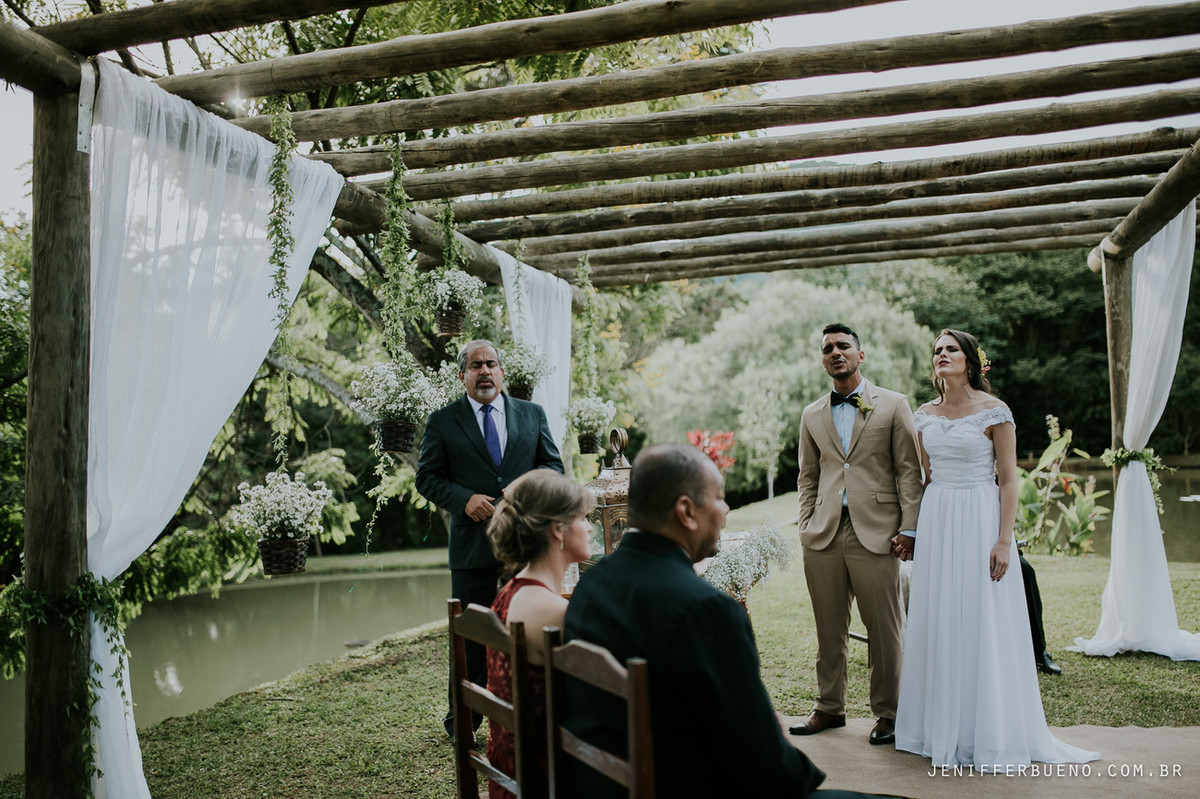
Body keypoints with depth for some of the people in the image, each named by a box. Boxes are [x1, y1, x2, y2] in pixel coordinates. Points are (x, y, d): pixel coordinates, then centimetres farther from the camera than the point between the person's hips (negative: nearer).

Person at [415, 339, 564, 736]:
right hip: (473, 543, -2)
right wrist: (464, 499, -14)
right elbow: (427, 478, 2)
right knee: (470, 636, 6)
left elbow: (554, 464, 11)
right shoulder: (442, 421, 2)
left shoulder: (532, 414, 9)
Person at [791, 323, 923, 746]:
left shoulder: (893, 405, 5)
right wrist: (806, 524, 8)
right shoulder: (812, 415, 15)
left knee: (883, 630, 2)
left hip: (875, 533, -3)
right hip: (823, 536, 3)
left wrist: (909, 528, -5)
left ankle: (887, 712, 17)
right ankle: (830, 707, 23)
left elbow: (909, 470, 2)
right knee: (829, 630, 10)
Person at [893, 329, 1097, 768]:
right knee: (938, 622, 7)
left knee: (983, 623, 0)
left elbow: (1008, 480, -7)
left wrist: (1004, 540, -14)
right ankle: (941, 726, 20)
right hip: (936, 521, 5)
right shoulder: (925, 415, 9)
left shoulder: (994, 411, -6)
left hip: (980, 519, -5)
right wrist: (914, 530, 13)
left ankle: (989, 733, 13)